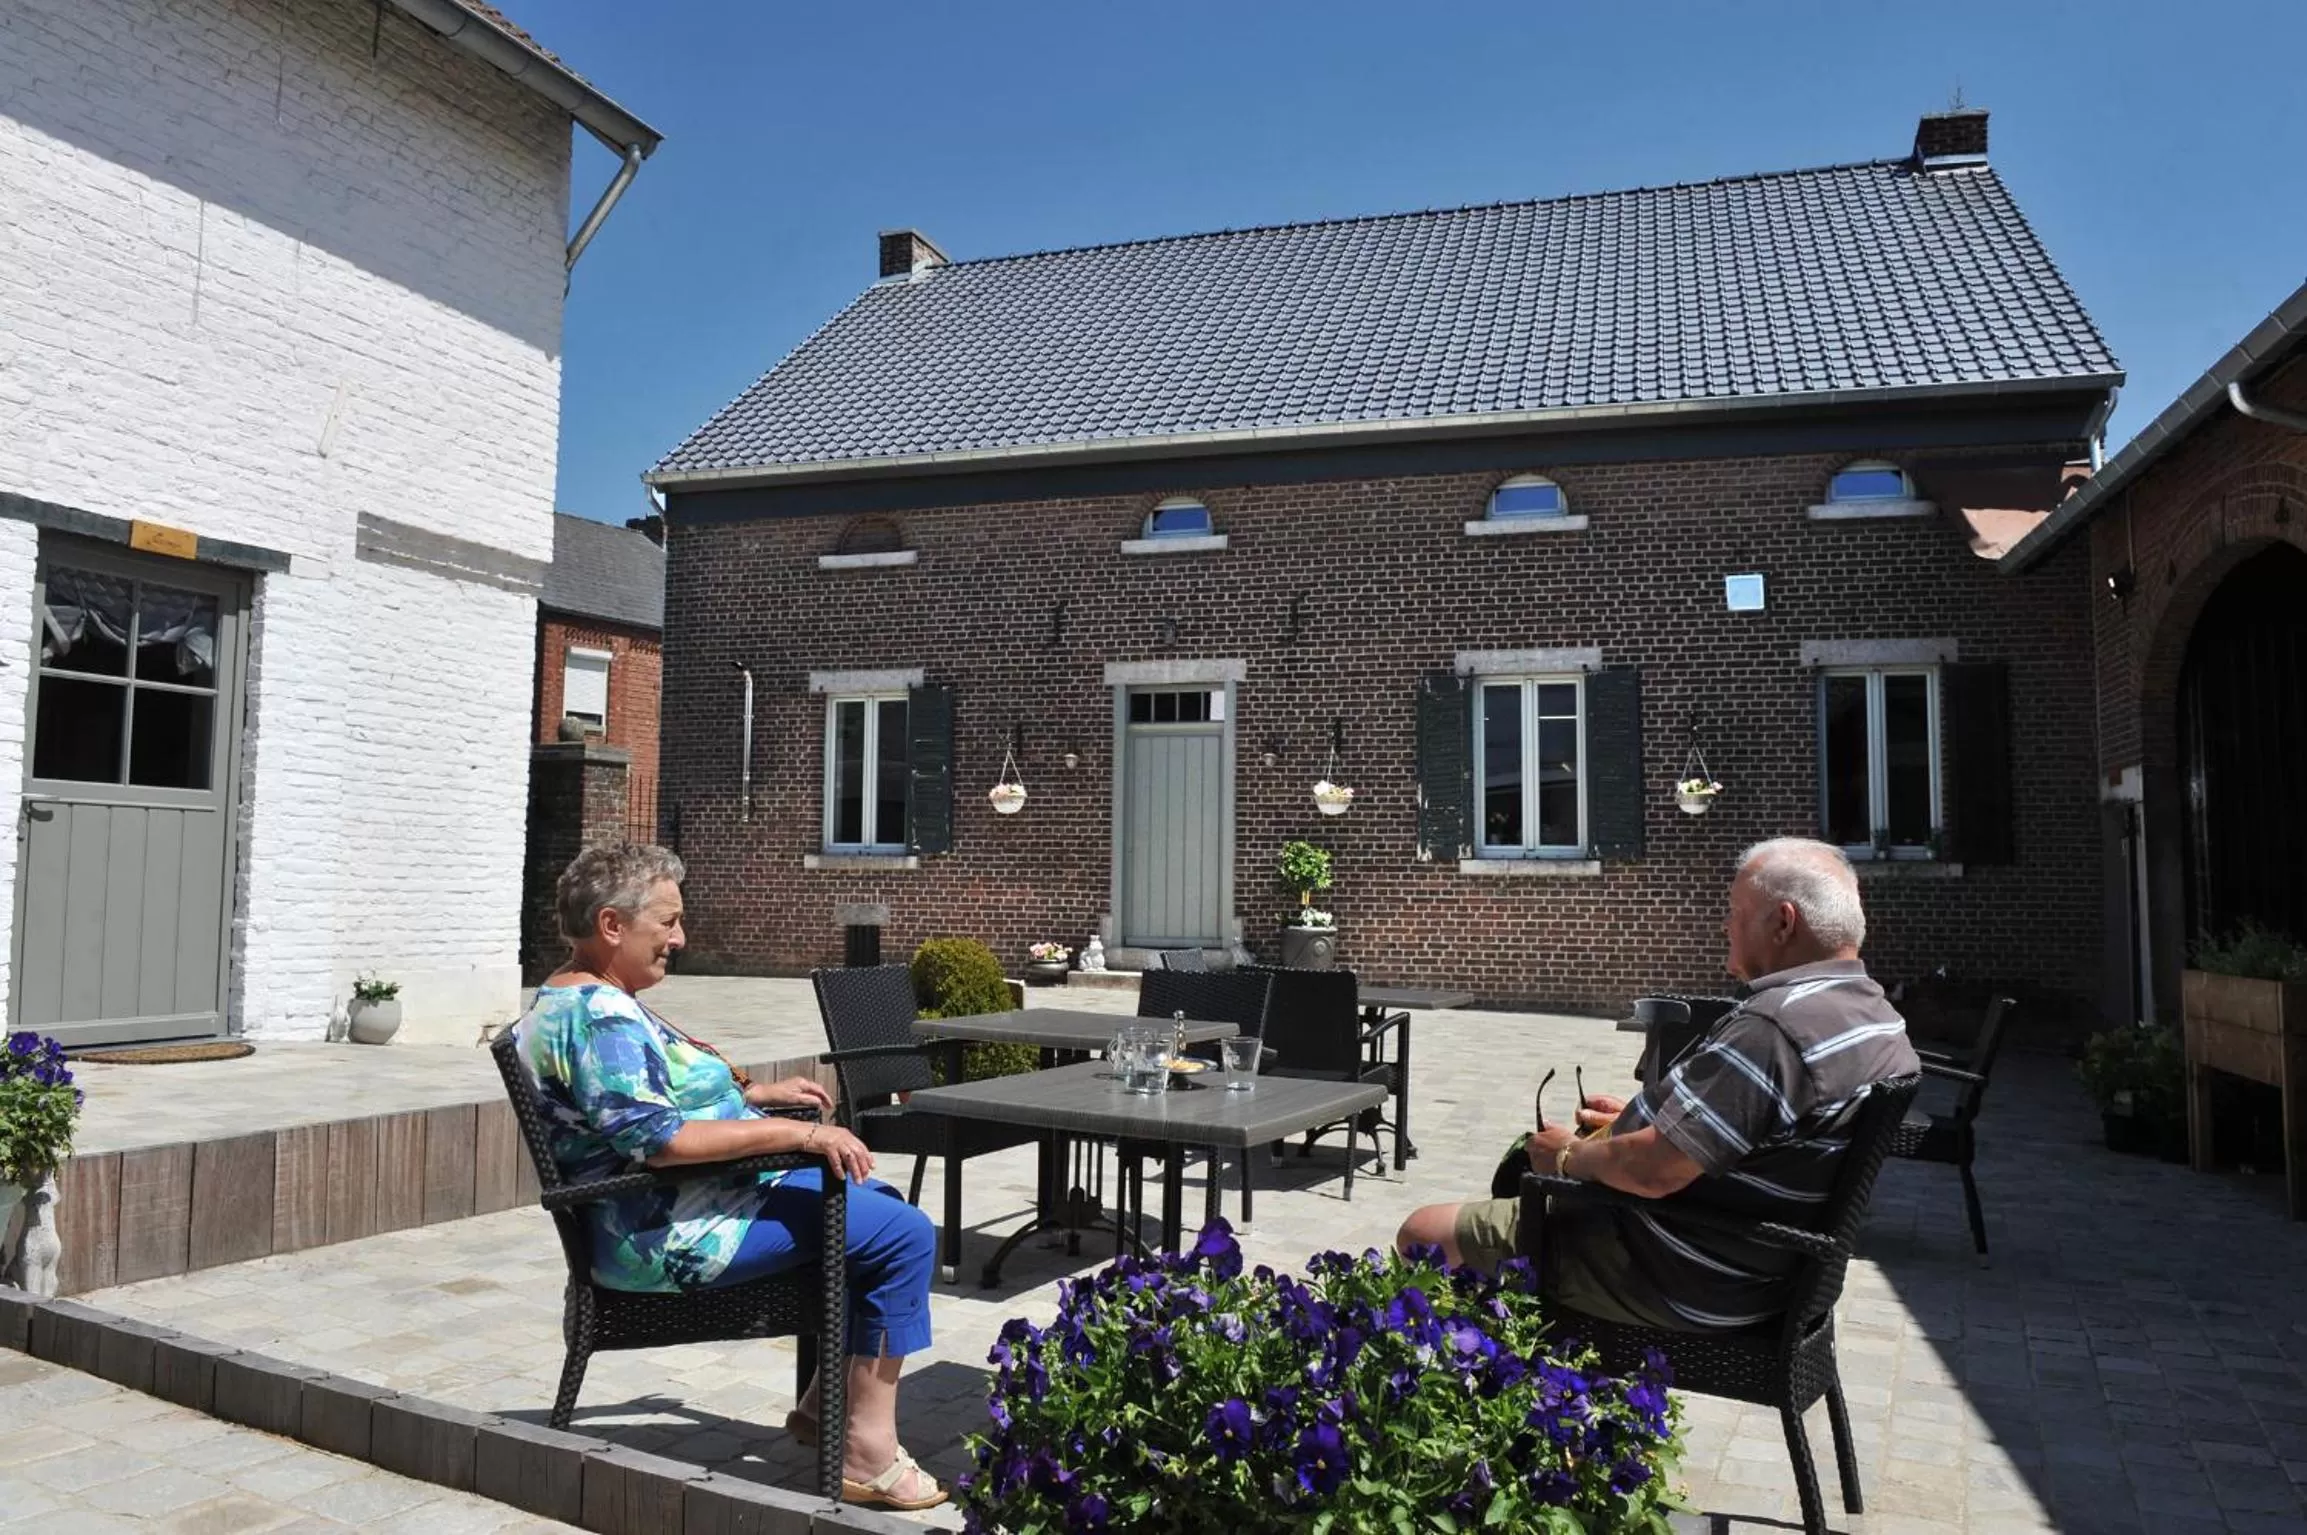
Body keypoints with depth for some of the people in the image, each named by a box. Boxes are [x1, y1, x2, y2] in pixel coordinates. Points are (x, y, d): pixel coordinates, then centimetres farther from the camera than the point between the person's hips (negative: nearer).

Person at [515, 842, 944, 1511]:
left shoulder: (569, 1001, 14)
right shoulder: (599, 1016, -21)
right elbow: (657, 1139, -30)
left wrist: (760, 1092, 16)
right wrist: (797, 1132, -27)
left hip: (668, 1213, 11)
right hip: (673, 1238, -11)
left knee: (880, 1202, 17)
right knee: (905, 1234, -15)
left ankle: (823, 1402, 19)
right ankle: (869, 1452, -10)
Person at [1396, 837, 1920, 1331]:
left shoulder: (1772, 1027, -29)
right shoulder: (1876, 1015, 4)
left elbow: (1651, 1171, -29)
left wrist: (1570, 1155, -9)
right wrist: (1641, 1120, 13)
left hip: (1681, 1285, -11)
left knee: (1422, 1233, -3)